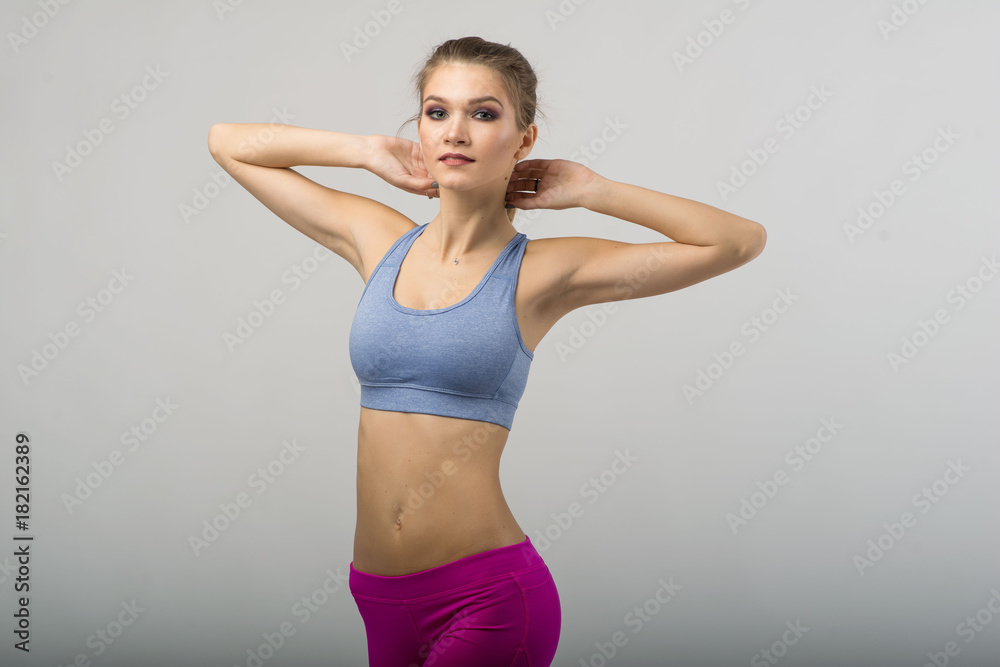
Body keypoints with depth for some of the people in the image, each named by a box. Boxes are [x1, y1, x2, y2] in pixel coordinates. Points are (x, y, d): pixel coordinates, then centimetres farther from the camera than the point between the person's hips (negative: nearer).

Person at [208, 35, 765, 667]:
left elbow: (740, 240, -5)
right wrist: (367, 151, 8)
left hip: (489, 596, -4)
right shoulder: (378, 239, 6)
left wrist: (588, 190, -3)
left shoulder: (539, 272, -4)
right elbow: (228, 141, 15)